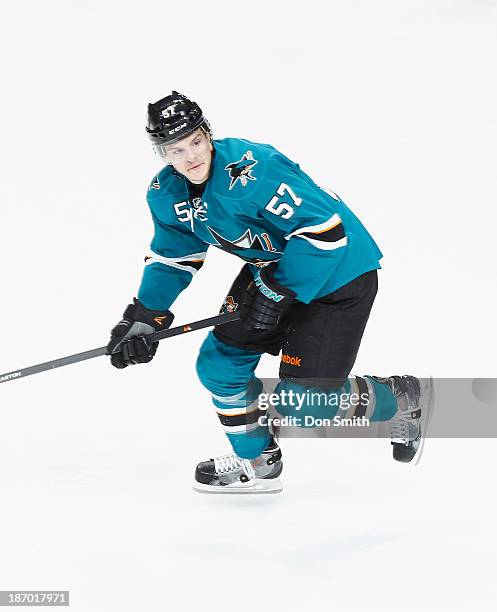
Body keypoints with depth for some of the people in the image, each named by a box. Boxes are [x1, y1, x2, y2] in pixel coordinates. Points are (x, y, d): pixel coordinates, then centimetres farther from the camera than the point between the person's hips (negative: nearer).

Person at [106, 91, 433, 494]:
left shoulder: (249, 169, -32)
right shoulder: (166, 195, -6)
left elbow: (324, 229, -32)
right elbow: (172, 259, 10)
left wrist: (276, 293, -27)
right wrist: (143, 319, -1)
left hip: (338, 271, -8)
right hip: (271, 267, 8)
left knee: (304, 399, -10)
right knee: (219, 364, 2)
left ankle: (403, 400, 16)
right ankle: (257, 462, 23)